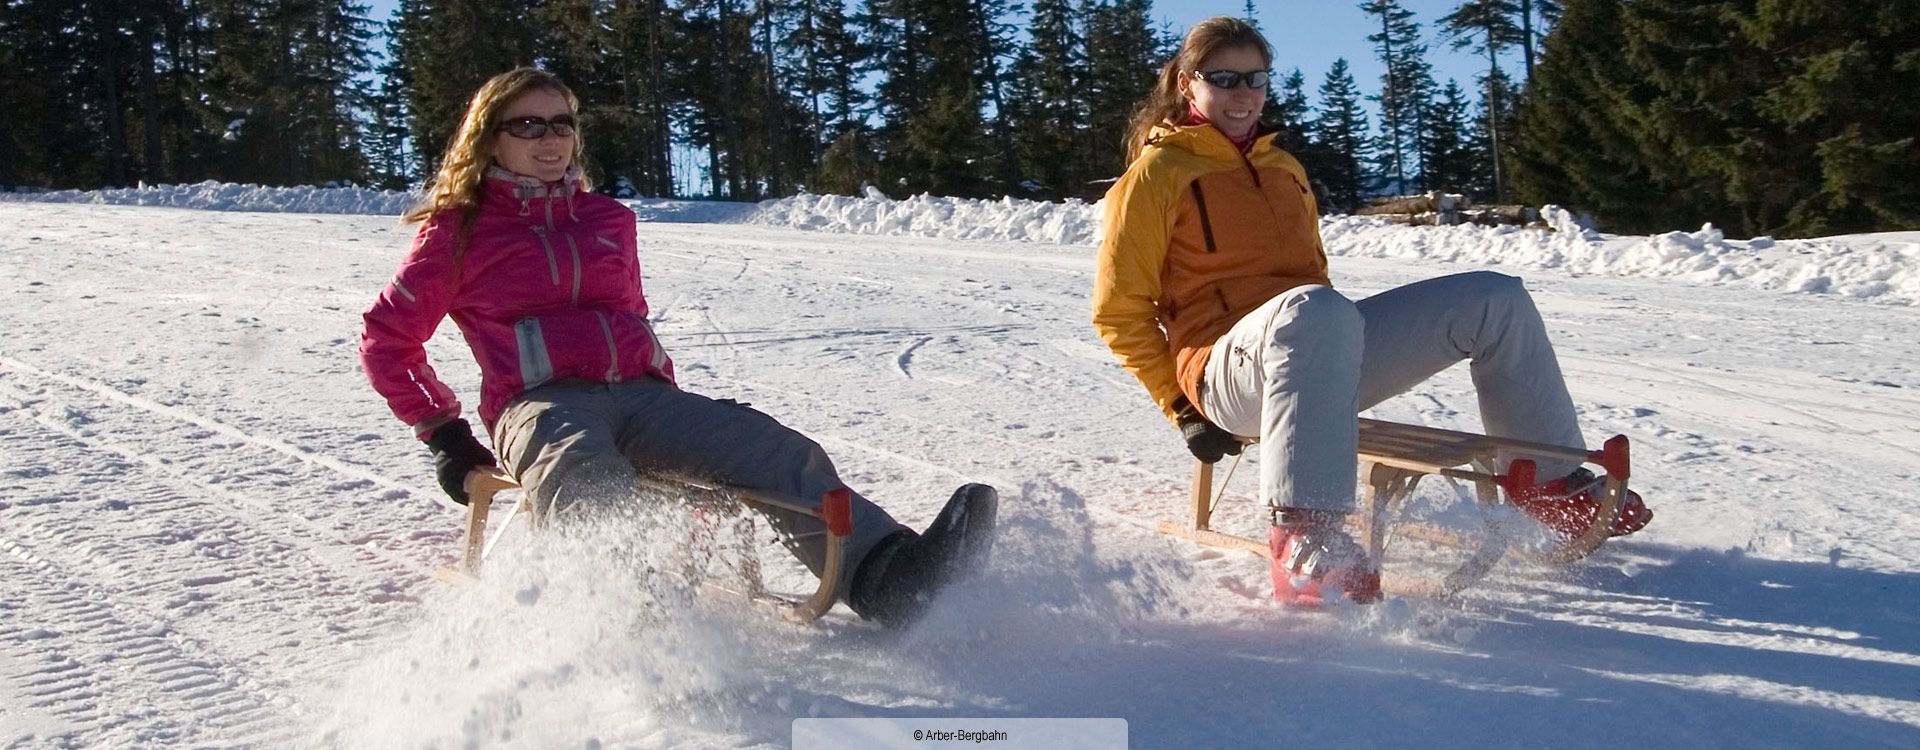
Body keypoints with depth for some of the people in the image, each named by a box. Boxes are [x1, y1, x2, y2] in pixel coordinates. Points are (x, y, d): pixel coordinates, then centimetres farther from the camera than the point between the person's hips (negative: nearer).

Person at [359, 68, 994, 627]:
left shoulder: (608, 220, 24)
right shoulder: (459, 231, 11)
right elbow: (387, 340, 16)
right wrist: (445, 435, 8)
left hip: (637, 396, 4)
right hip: (538, 404, -4)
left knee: (774, 450, -22)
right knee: (590, 484, -40)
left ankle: (890, 579, -40)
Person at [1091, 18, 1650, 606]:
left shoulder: (1283, 169, 23)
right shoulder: (1156, 175, 1)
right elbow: (1119, 312, -2)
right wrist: (1182, 408, -7)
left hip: (1322, 356, 8)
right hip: (1230, 369, -7)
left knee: (1496, 299, 2)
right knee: (1314, 310, -43)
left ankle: (1549, 480, 13)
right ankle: (1305, 543, -53)